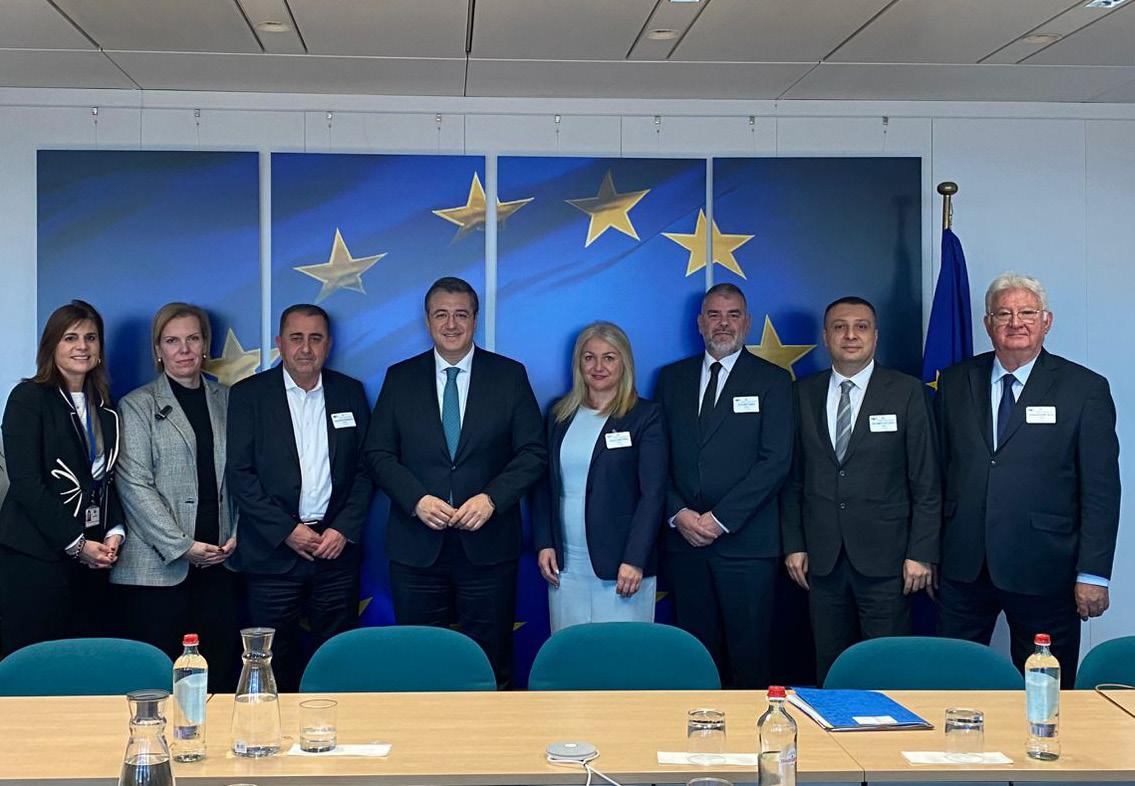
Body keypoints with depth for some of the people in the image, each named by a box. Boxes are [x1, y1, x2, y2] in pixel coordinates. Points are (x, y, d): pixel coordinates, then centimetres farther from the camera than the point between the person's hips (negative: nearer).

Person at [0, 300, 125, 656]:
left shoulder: (104, 410, 16)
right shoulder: (29, 397, -3)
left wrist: (114, 532, -1)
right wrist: (76, 543, -12)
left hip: (90, 560, 6)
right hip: (35, 560, -6)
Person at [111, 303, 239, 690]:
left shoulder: (227, 401, 13)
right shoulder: (137, 406, 3)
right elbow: (134, 484, -5)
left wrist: (239, 535, -1)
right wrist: (181, 546, -11)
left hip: (220, 562, 3)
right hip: (157, 565, -3)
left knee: (221, 673, 1)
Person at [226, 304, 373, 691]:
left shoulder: (350, 393, 10)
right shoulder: (248, 394, 1)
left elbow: (365, 469, 9)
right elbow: (239, 473, -4)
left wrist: (344, 530, -4)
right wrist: (287, 531, -10)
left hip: (337, 548, 2)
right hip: (272, 553, -2)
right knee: (276, 663, 2)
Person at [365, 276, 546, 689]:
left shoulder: (510, 376, 5)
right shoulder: (400, 378, 7)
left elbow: (533, 452, 1)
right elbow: (378, 453, 4)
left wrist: (491, 498, -14)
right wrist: (417, 499, -12)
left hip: (487, 545, -1)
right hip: (416, 546, 1)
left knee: (489, 666, 4)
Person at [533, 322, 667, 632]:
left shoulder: (646, 416, -1)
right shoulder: (558, 415, 12)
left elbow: (652, 494, -6)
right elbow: (544, 485, 15)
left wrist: (634, 560, -13)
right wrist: (543, 544, 3)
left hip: (621, 566, -4)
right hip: (564, 565, 4)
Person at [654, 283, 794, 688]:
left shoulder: (772, 380, 2)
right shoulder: (672, 378, 13)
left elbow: (776, 461, -7)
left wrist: (720, 518, -12)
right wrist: (678, 514, -6)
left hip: (746, 540, -3)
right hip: (682, 538, 3)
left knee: (749, 651, -1)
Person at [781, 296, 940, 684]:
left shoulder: (907, 392, 0)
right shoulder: (804, 394, 8)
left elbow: (926, 482, -1)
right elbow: (793, 478, 11)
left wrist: (921, 553, -6)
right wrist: (793, 544, 5)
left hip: (885, 559, -2)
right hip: (822, 559, 3)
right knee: (829, 669, 7)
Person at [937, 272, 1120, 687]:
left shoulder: (1085, 389, -1)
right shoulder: (955, 382, 9)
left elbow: (1101, 491, -3)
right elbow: (938, 473, 11)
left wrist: (1093, 574, -8)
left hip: (1043, 572, -2)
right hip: (964, 568, 3)